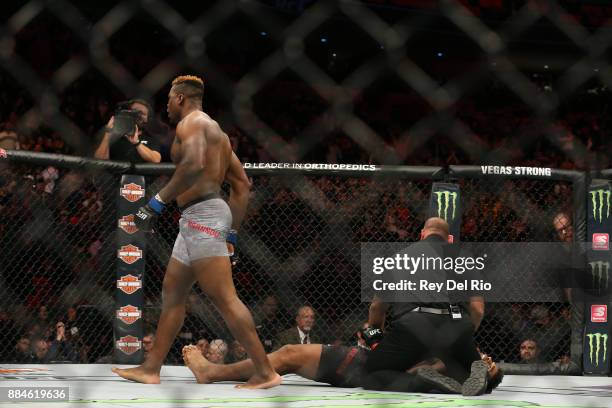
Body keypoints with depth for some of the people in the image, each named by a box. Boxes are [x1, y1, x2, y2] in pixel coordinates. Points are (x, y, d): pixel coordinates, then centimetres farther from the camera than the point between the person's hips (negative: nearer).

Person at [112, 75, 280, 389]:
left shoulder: (190, 123, -6)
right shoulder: (214, 131, 25)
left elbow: (194, 165, -26)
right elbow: (242, 184, 23)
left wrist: (157, 202, -22)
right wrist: (231, 235, 22)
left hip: (202, 216, -11)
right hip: (196, 221, 11)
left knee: (224, 298, -14)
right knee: (171, 293, 14)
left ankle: (265, 374, -15)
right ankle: (151, 369, 18)